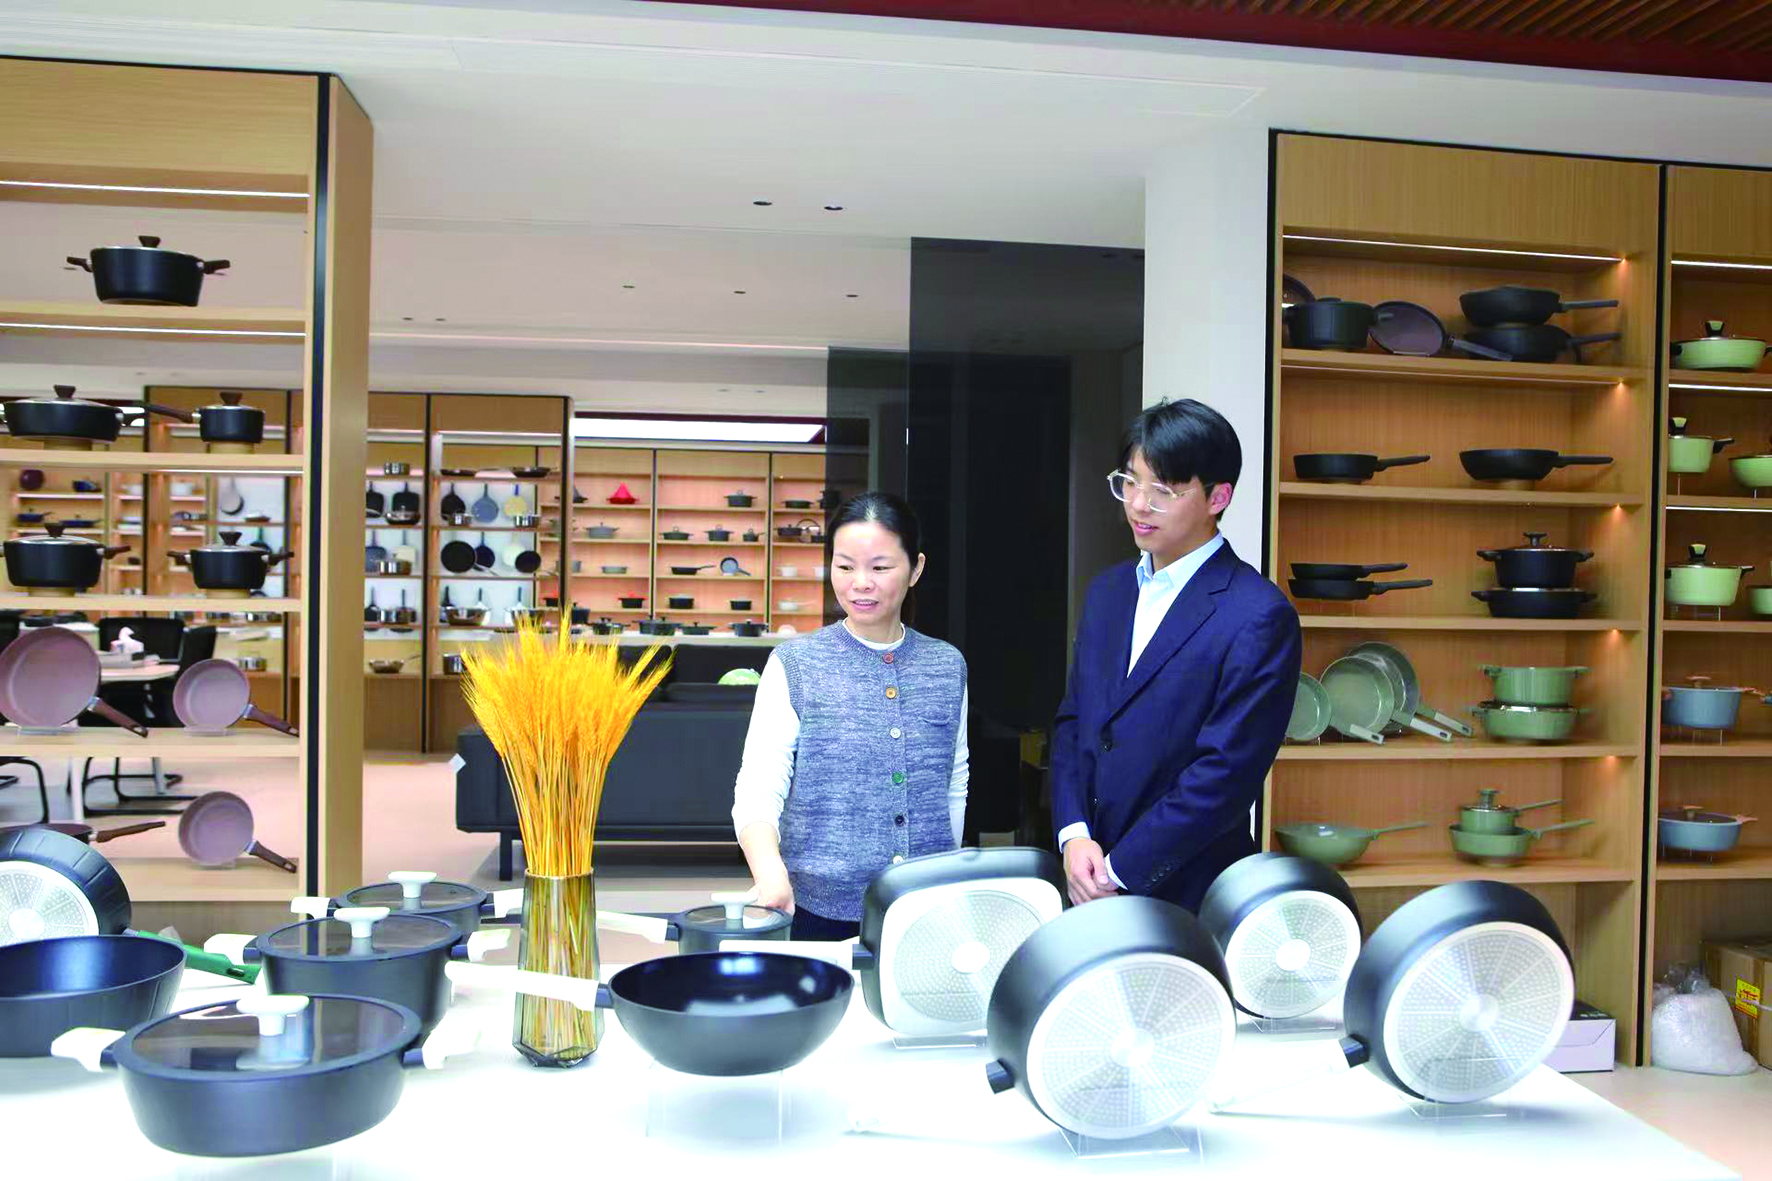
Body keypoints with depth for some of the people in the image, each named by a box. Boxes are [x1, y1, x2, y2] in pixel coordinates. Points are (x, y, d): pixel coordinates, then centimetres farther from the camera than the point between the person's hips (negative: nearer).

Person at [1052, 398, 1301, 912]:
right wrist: (1074, 834, -5)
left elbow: (1225, 773, -17)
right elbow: (1072, 722, 10)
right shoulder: (1107, 591, 9)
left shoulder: (1259, 618, -14)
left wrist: (1118, 871, -14)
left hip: (1187, 892, -5)